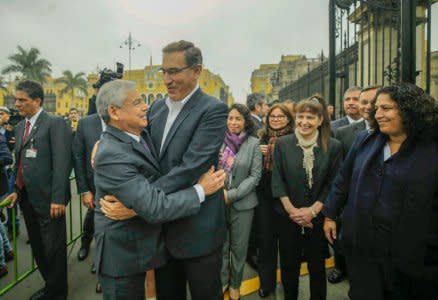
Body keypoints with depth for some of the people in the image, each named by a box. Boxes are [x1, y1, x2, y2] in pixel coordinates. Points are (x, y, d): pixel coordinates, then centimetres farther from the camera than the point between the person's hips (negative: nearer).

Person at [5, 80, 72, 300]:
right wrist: (16, 190, 11)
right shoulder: (20, 127, 15)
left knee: (53, 248, 6)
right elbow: (19, 162, 20)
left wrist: (58, 198, -19)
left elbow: (61, 163, -16)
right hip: (26, 198, 7)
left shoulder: (55, 123, -10)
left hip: (47, 198, -7)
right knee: (38, 247, 18)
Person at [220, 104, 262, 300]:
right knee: (221, 244, 14)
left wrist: (232, 195, -16)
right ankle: (222, 280, 37)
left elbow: (255, 175, -9)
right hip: (218, 201, 1)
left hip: (242, 202, -1)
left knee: (239, 246, 13)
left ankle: (235, 284, 35)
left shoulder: (253, 144, -5)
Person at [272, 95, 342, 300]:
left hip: (317, 218, 0)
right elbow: (277, 181, -4)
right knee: (288, 265, 14)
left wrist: (313, 210, -11)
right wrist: (291, 210, -11)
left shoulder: (333, 147, -4)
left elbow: (333, 184, -4)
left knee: (317, 266, 15)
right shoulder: (282, 144, -3)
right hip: (287, 217, 1)